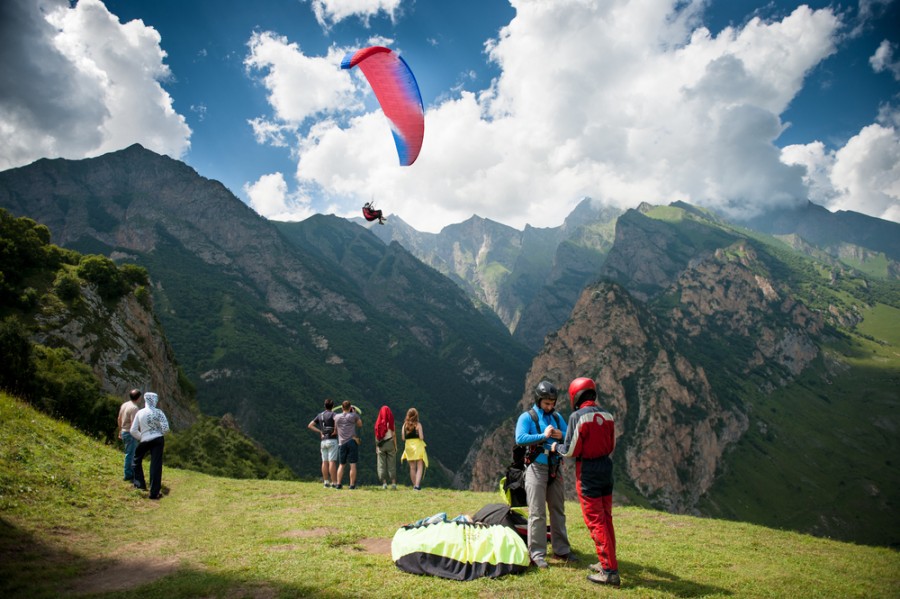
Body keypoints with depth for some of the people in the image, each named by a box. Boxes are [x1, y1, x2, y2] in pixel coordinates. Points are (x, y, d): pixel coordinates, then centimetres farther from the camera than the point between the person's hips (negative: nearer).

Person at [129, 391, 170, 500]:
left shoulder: (140, 413, -2)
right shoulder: (158, 412, -8)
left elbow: (133, 430, -1)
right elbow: (165, 428, -11)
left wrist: (141, 437, 14)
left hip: (145, 441, 1)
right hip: (158, 439, -1)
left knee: (137, 460, 28)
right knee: (156, 465, 1)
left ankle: (140, 483, 34)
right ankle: (154, 492, 1)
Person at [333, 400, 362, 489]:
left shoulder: (337, 417, 7)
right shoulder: (353, 415, 0)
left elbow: (335, 428, 23)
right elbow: (360, 424, 15)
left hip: (342, 443, 3)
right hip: (352, 442, -3)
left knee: (341, 464, 11)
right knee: (353, 464, -1)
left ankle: (338, 484, 5)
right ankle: (352, 485, -3)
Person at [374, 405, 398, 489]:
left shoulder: (378, 423, -1)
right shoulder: (390, 423, -6)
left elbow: (376, 436, 2)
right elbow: (393, 435, -6)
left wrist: (376, 447, 9)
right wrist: (395, 446, 2)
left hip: (380, 445, 1)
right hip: (390, 444, -1)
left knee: (382, 464, 6)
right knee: (391, 464, 4)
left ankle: (384, 483, 3)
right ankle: (393, 483, 2)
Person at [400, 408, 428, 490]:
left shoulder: (405, 425, 2)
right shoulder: (418, 424, -9)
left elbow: (403, 438, 2)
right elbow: (421, 437, -14)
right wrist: (422, 436, 8)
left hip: (408, 447, 4)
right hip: (418, 446, -4)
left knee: (412, 467, 12)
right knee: (420, 467, 1)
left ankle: (414, 485, 16)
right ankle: (417, 484, -12)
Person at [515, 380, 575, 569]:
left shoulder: (557, 417, 9)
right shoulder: (527, 417, -7)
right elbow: (520, 439, -21)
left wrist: (562, 435, -13)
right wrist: (543, 436, -24)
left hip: (555, 469, 6)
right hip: (537, 469, -5)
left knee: (558, 510, 13)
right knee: (537, 513, -3)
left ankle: (561, 549, 24)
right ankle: (537, 553, 3)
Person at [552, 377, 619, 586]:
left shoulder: (578, 416, -17)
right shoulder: (607, 416, 2)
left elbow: (571, 451, -14)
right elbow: (611, 446, 10)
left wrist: (557, 447, 5)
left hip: (587, 472, -7)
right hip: (606, 467, 7)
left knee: (595, 521, 0)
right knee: (606, 518, 17)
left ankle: (610, 571, 4)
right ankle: (607, 562, 28)